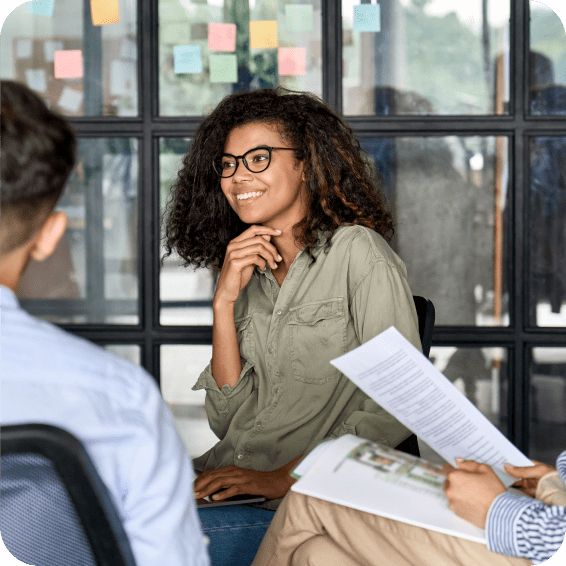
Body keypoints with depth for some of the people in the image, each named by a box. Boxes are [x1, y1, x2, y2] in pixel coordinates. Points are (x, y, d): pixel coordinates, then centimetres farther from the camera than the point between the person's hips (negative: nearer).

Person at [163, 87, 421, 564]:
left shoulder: (357, 251, -3)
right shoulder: (250, 270, 17)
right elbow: (228, 420, 9)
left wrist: (283, 479, -18)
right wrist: (224, 301, -1)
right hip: (226, 483, 6)